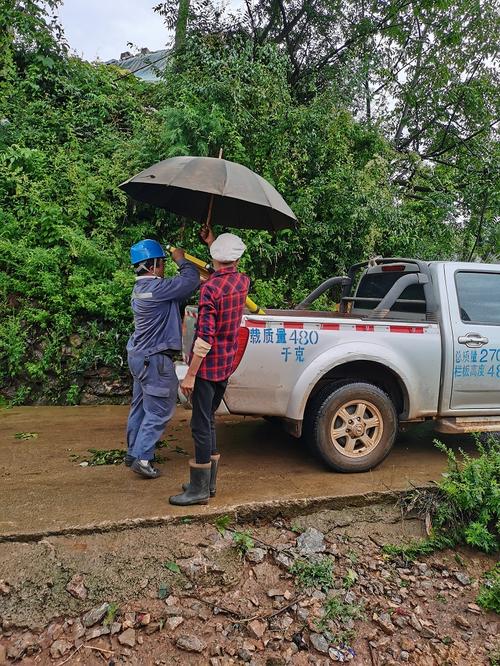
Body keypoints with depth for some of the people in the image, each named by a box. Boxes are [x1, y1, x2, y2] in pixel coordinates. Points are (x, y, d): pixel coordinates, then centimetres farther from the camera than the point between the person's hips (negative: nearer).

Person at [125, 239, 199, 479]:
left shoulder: (142, 288, 12)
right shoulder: (155, 288, -21)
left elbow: (180, 289, 18)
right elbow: (190, 280, -17)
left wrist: (199, 281, 9)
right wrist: (181, 260, -1)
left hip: (139, 355, 10)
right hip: (154, 359, -10)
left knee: (141, 405, 18)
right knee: (159, 410, -1)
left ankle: (133, 452, 29)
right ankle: (142, 458, 3)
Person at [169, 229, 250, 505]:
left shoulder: (210, 288, -19)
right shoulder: (243, 282, 3)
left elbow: (205, 336, -23)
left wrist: (190, 374, -18)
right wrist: (212, 241, 28)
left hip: (208, 366, -8)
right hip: (227, 365, 8)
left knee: (201, 426, 0)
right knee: (208, 422, 18)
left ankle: (199, 490, 9)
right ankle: (208, 482, 27)